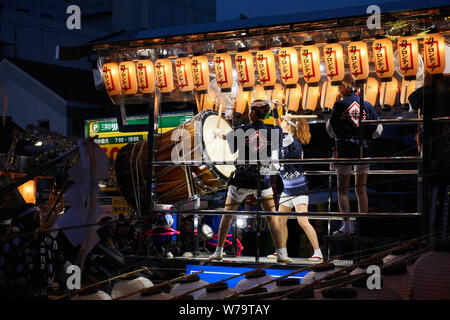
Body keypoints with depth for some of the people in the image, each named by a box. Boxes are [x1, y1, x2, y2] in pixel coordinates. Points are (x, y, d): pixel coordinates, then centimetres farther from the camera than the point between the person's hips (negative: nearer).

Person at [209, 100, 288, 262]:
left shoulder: (240, 131, -6)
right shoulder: (273, 131, -6)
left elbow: (226, 137, 15)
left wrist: (218, 133, 38)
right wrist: (275, 110, 24)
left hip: (242, 179, 0)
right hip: (262, 180, 0)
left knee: (228, 215, 12)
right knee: (271, 216, 5)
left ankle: (218, 251, 15)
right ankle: (281, 253, 0)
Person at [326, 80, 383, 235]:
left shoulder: (339, 105, -6)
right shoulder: (367, 106, 4)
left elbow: (331, 130, -1)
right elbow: (377, 131, 6)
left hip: (344, 148, -3)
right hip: (363, 148, 3)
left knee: (342, 189, 5)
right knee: (361, 189, 12)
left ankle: (347, 225, -1)